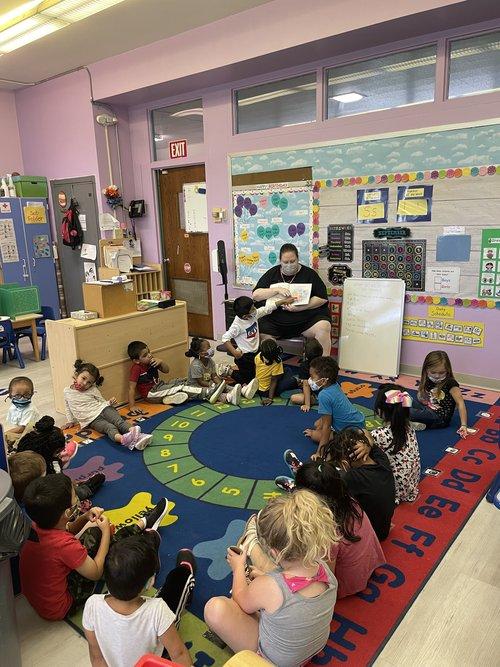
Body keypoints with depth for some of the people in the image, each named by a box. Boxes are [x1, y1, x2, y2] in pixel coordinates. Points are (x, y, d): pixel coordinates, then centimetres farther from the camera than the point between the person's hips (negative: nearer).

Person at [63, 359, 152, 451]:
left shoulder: (93, 390, 5)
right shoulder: (67, 392, 8)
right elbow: (68, 409, 24)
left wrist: (110, 403, -10)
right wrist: (71, 421, 21)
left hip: (103, 409, 2)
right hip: (92, 419, -2)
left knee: (119, 421, -29)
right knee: (110, 427, -32)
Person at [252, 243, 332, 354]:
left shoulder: (309, 274, 7)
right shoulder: (272, 273, 12)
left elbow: (323, 298, 0)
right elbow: (256, 295, 4)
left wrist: (299, 308, -14)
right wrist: (277, 289, -13)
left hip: (306, 319, -1)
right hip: (275, 320, 1)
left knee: (324, 327, -29)